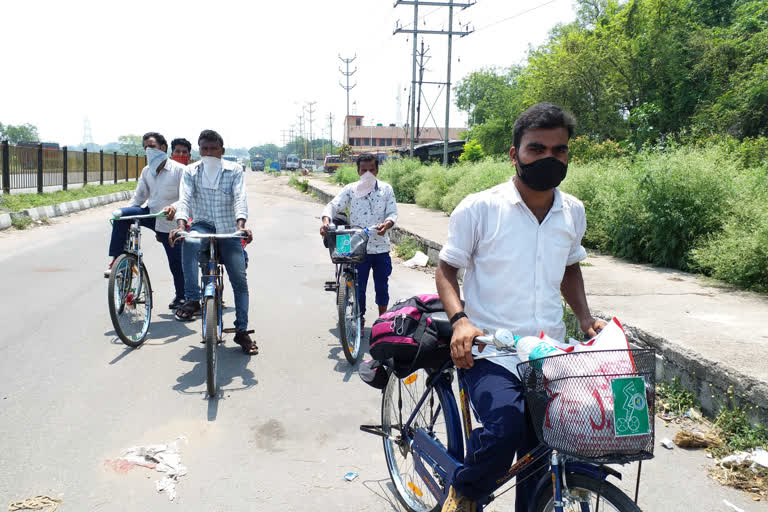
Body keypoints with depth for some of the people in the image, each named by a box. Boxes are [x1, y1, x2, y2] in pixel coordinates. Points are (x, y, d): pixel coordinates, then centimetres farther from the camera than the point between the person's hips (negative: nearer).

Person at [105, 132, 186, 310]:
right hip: (151, 215, 4)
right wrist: (125, 213, -2)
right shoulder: (147, 171, 8)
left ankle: (181, 296, 24)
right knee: (121, 216, -23)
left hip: (169, 222, -4)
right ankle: (115, 260, -18)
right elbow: (139, 196, 14)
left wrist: (174, 207, -39)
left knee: (176, 262, 1)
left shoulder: (179, 170, -9)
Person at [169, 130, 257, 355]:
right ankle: (192, 300, -29)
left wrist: (241, 224, -32)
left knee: (240, 280, -6)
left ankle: (242, 331, 7)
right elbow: (185, 199, -10)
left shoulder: (234, 170, 0)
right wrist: (180, 224, -30)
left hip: (228, 229, 0)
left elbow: (240, 198, -13)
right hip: (203, 225, 0)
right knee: (189, 242, -37)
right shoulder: (191, 171, 3)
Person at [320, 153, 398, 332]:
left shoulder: (386, 189, 4)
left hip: (381, 246, 1)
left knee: (382, 286, 11)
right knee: (358, 286, 3)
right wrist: (326, 221, -29)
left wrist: (387, 224, -22)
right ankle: (359, 320, 22)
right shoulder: (351, 190, 0)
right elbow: (333, 205, -8)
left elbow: (393, 212, 0)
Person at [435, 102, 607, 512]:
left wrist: (584, 317, 7)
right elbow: (446, 270, -2)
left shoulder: (573, 212, 7)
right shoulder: (479, 209, -9)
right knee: (505, 429, -28)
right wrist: (460, 320, -19)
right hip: (490, 354, -5)